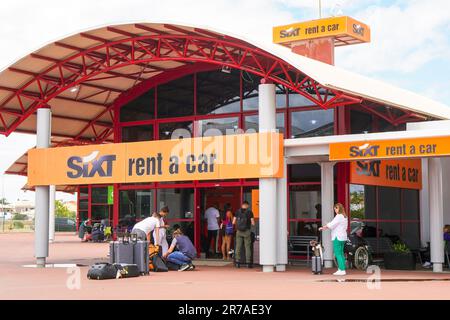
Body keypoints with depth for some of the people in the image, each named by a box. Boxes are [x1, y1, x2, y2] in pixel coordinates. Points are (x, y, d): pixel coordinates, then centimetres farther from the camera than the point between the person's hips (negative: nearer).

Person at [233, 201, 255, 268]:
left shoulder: (237, 212, 2)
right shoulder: (249, 212, -4)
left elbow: (233, 222, 2)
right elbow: (253, 223, -6)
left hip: (239, 231, 2)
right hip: (247, 231, -2)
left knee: (238, 247, 6)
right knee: (247, 247, 3)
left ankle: (237, 262, 5)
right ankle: (248, 263, 3)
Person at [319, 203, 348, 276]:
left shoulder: (339, 216, -14)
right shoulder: (345, 217, 14)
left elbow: (331, 225, -18)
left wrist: (323, 227, -6)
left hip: (338, 237, -9)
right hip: (343, 237, 10)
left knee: (338, 254, -8)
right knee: (341, 253, 12)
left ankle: (342, 270, -10)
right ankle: (340, 269, 14)